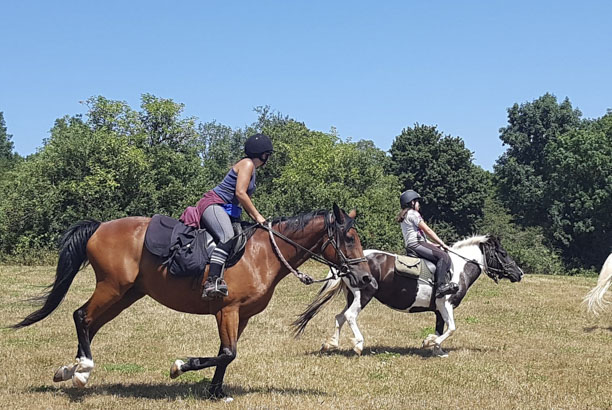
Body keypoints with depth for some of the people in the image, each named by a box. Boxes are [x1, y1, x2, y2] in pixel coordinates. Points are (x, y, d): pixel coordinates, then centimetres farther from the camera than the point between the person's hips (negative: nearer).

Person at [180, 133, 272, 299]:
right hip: (213, 205, -11)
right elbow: (240, 193, -17)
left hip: (227, 210, 11)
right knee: (228, 236, -33)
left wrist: (255, 218, 12)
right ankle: (212, 281, -48)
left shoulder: (251, 168, 24)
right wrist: (258, 216, -13)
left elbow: (245, 200, 25)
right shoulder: (247, 164, -6)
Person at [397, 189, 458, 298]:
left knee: (444, 257, 10)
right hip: (416, 245, -11)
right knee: (443, 256, -24)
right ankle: (440, 286, -31)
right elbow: (427, 230, -7)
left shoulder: (405, 216, 25)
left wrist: (434, 244, 19)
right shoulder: (413, 214, -6)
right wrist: (442, 243, -1)